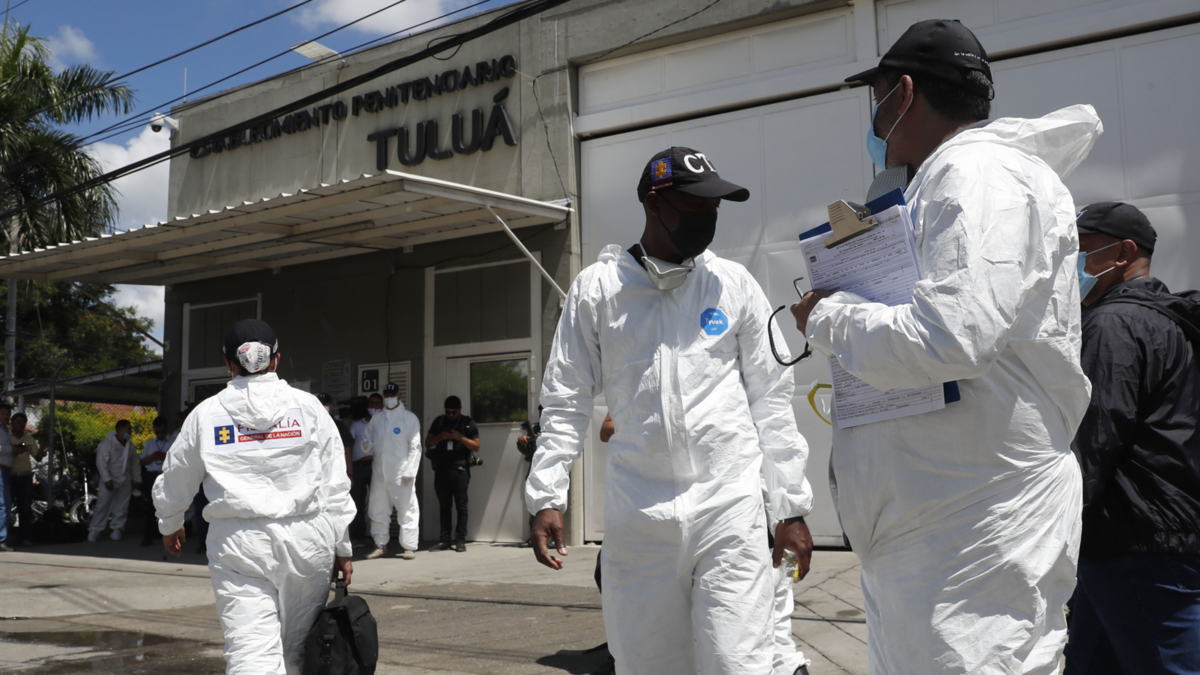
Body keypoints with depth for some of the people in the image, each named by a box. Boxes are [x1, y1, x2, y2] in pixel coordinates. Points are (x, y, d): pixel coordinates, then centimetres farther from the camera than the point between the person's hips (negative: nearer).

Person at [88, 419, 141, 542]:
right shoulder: (107, 443, -10)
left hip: (125, 482, 6)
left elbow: (134, 463, 16)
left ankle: (117, 530, 12)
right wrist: (107, 479, -20)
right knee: (103, 505, -4)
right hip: (110, 481, -6)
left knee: (121, 507, 5)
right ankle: (94, 531, 2)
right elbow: (101, 462, -15)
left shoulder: (130, 445, 11)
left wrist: (137, 479, 13)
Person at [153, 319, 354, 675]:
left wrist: (170, 525, 34)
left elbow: (173, 482, 15)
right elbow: (335, 485, 2)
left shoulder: (207, 413, 4)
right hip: (304, 538, 1)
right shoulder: (307, 406, 3)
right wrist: (341, 548, 9)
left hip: (239, 542, -1)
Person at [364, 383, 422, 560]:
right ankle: (380, 545, 19)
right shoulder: (376, 418, 13)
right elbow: (370, 439, 19)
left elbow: (415, 446, -4)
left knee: (407, 510, -3)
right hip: (379, 471, 5)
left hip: (401, 472, -5)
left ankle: (409, 547, 4)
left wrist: (410, 471, -12)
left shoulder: (409, 418, -1)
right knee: (378, 510, 9)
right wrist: (367, 444, -7)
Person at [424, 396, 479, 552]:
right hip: (441, 470, 3)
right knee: (444, 506, 5)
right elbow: (428, 443, 12)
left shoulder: (468, 423, 5)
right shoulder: (439, 422, 14)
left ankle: (460, 541, -3)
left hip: (460, 470, -3)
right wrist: (440, 437, -6)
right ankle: (444, 541, 8)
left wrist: (460, 438, -12)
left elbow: (476, 446, 2)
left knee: (461, 506, -4)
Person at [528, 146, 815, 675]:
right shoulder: (595, 289, 3)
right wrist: (547, 496, -2)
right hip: (638, 513, 0)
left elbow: (771, 398, 7)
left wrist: (791, 506, 4)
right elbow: (566, 401, 6)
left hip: (730, 508, 0)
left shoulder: (734, 285, 5)